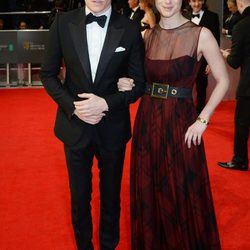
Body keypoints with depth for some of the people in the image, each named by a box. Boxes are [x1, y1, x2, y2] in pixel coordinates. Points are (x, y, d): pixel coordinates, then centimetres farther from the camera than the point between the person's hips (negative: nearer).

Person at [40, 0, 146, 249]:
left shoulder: (130, 29, -8)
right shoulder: (63, 22, -6)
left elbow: (138, 83, -3)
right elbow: (48, 73, 0)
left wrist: (106, 103, -18)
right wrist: (72, 106, -14)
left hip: (112, 128, 0)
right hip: (74, 125, 1)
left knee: (111, 195, 16)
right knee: (79, 196, 16)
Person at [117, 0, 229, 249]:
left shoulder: (200, 34, -9)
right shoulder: (147, 35, 5)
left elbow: (223, 81, -5)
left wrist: (202, 120, -10)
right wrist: (127, 84, -5)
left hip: (181, 121, -4)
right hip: (147, 120, 4)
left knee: (182, 192, 7)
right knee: (148, 190, 14)